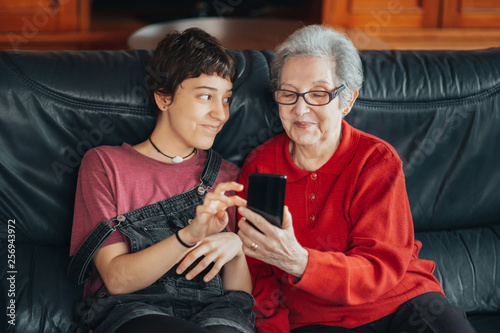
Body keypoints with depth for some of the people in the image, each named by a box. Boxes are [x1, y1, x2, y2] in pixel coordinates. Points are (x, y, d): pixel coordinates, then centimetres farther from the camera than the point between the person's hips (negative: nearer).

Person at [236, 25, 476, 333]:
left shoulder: (379, 161, -5)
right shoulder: (259, 166, 2)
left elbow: (380, 270, -14)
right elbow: (256, 274, 5)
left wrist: (298, 262, -32)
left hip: (399, 300, 0)